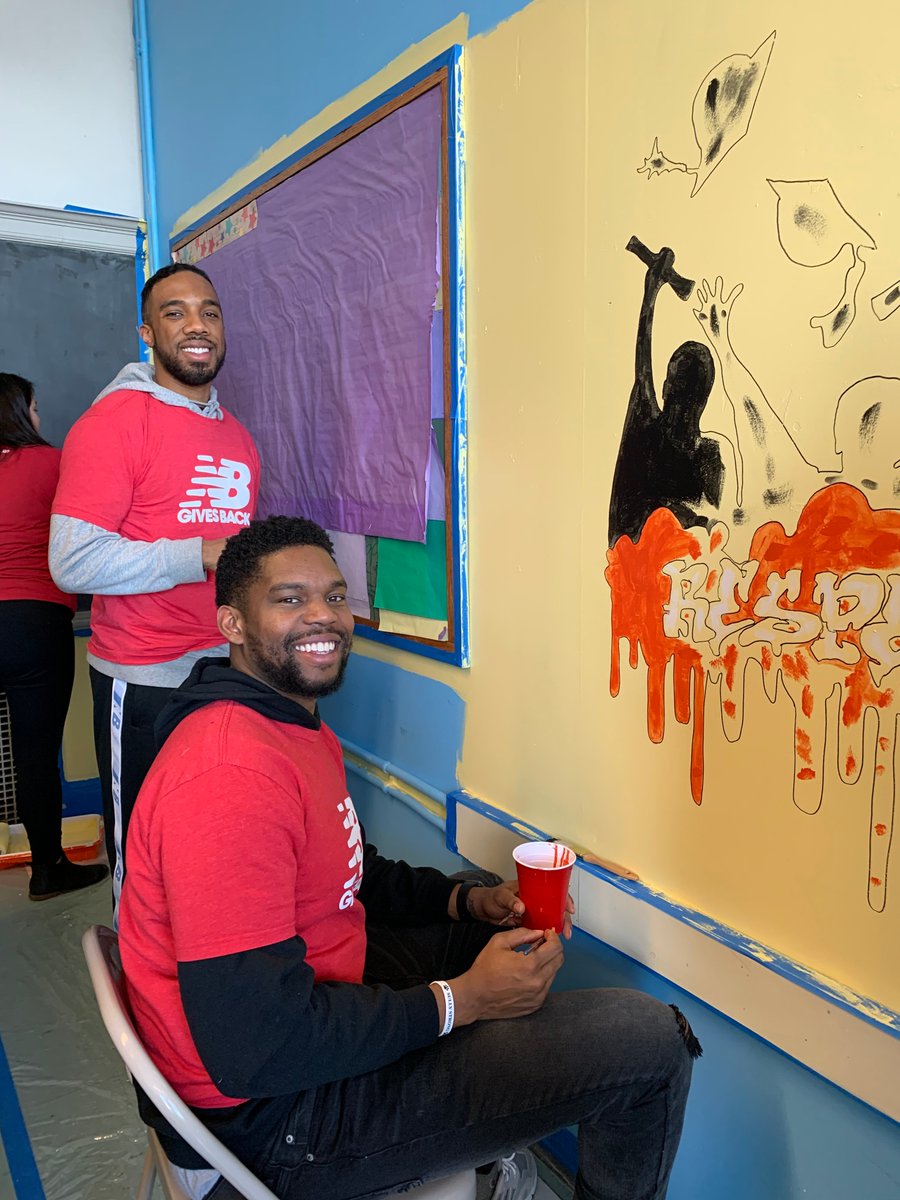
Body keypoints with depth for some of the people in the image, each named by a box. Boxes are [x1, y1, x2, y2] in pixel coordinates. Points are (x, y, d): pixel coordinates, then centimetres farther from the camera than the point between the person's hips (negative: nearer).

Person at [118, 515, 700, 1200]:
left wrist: (470, 901, 4)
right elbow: (253, 1051, -30)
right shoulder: (232, 773, -27)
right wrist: (458, 1001, -20)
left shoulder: (303, 731, 9)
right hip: (273, 1116, -10)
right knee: (652, 1043, -14)